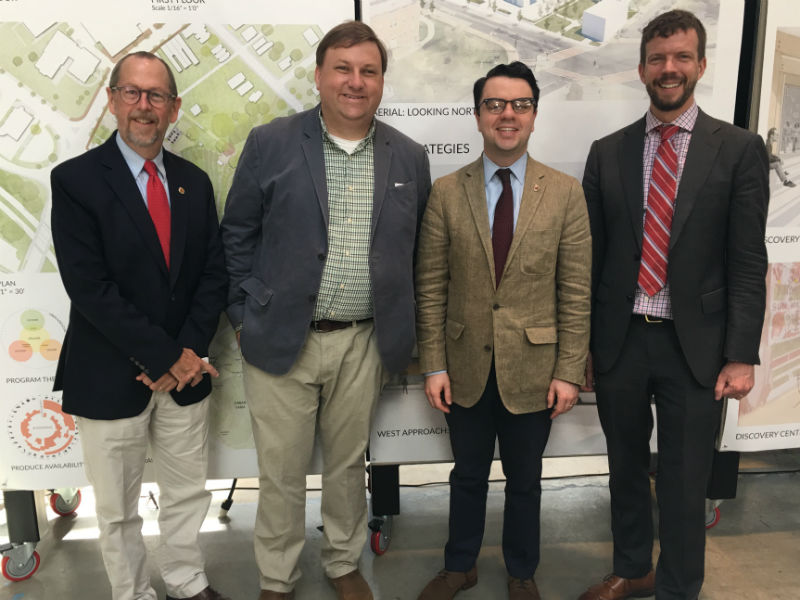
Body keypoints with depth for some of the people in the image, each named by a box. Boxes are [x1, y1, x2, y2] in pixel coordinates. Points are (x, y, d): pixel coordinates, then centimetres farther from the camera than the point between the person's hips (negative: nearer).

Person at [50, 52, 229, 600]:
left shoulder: (195, 181, 6)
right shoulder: (76, 179, -9)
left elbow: (214, 272, 3)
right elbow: (89, 287, -17)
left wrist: (189, 350, -10)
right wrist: (165, 357, -17)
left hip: (186, 370, 4)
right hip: (110, 377, -4)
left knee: (189, 493, 18)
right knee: (117, 509, 13)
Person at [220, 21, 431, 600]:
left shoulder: (409, 158, 4)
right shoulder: (270, 143, -3)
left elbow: (412, 250, 10)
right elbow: (238, 234, 2)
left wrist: (398, 329, 6)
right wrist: (246, 314, -2)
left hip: (364, 342, 2)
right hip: (282, 337, -1)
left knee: (348, 464, 18)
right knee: (281, 471, 11)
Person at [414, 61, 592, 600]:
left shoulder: (566, 193, -4)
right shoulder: (446, 192, -2)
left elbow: (576, 292, -4)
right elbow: (431, 287, -2)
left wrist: (570, 371, -7)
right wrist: (434, 365, -5)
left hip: (532, 369, 0)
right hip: (466, 368, 1)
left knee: (525, 480, 18)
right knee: (468, 475, 19)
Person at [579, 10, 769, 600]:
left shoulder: (740, 149, -1)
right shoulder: (608, 152, 5)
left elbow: (748, 262, -5)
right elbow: (590, 255, 6)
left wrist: (742, 354, -10)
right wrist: (579, 343, 4)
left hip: (694, 346, -2)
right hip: (619, 340, 3)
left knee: (684, 483, 9)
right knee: (626, 469, 18)